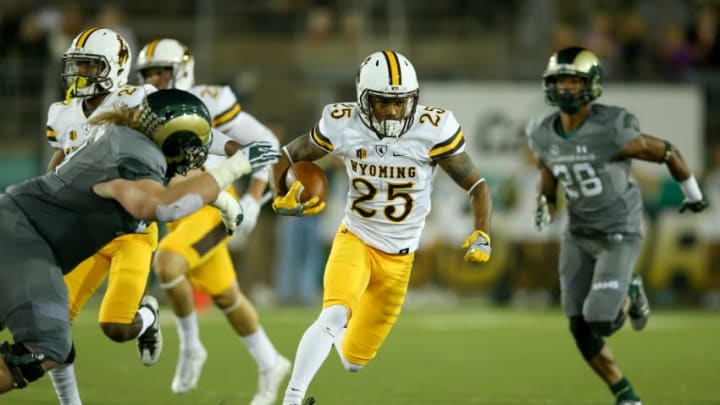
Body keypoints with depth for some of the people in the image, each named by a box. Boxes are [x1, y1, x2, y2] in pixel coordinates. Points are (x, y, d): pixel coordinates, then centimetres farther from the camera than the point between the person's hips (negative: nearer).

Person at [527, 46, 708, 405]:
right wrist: (545, 203, -2)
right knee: (580, 329, 1)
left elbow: (668, 153, -10)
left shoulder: (613, 132, -24)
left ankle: (629, 295, 20)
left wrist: (693, 195, 3)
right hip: (579, 236, 5)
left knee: (601, 322, -16)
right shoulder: (543, 135, -6)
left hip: (619, 236, -5)